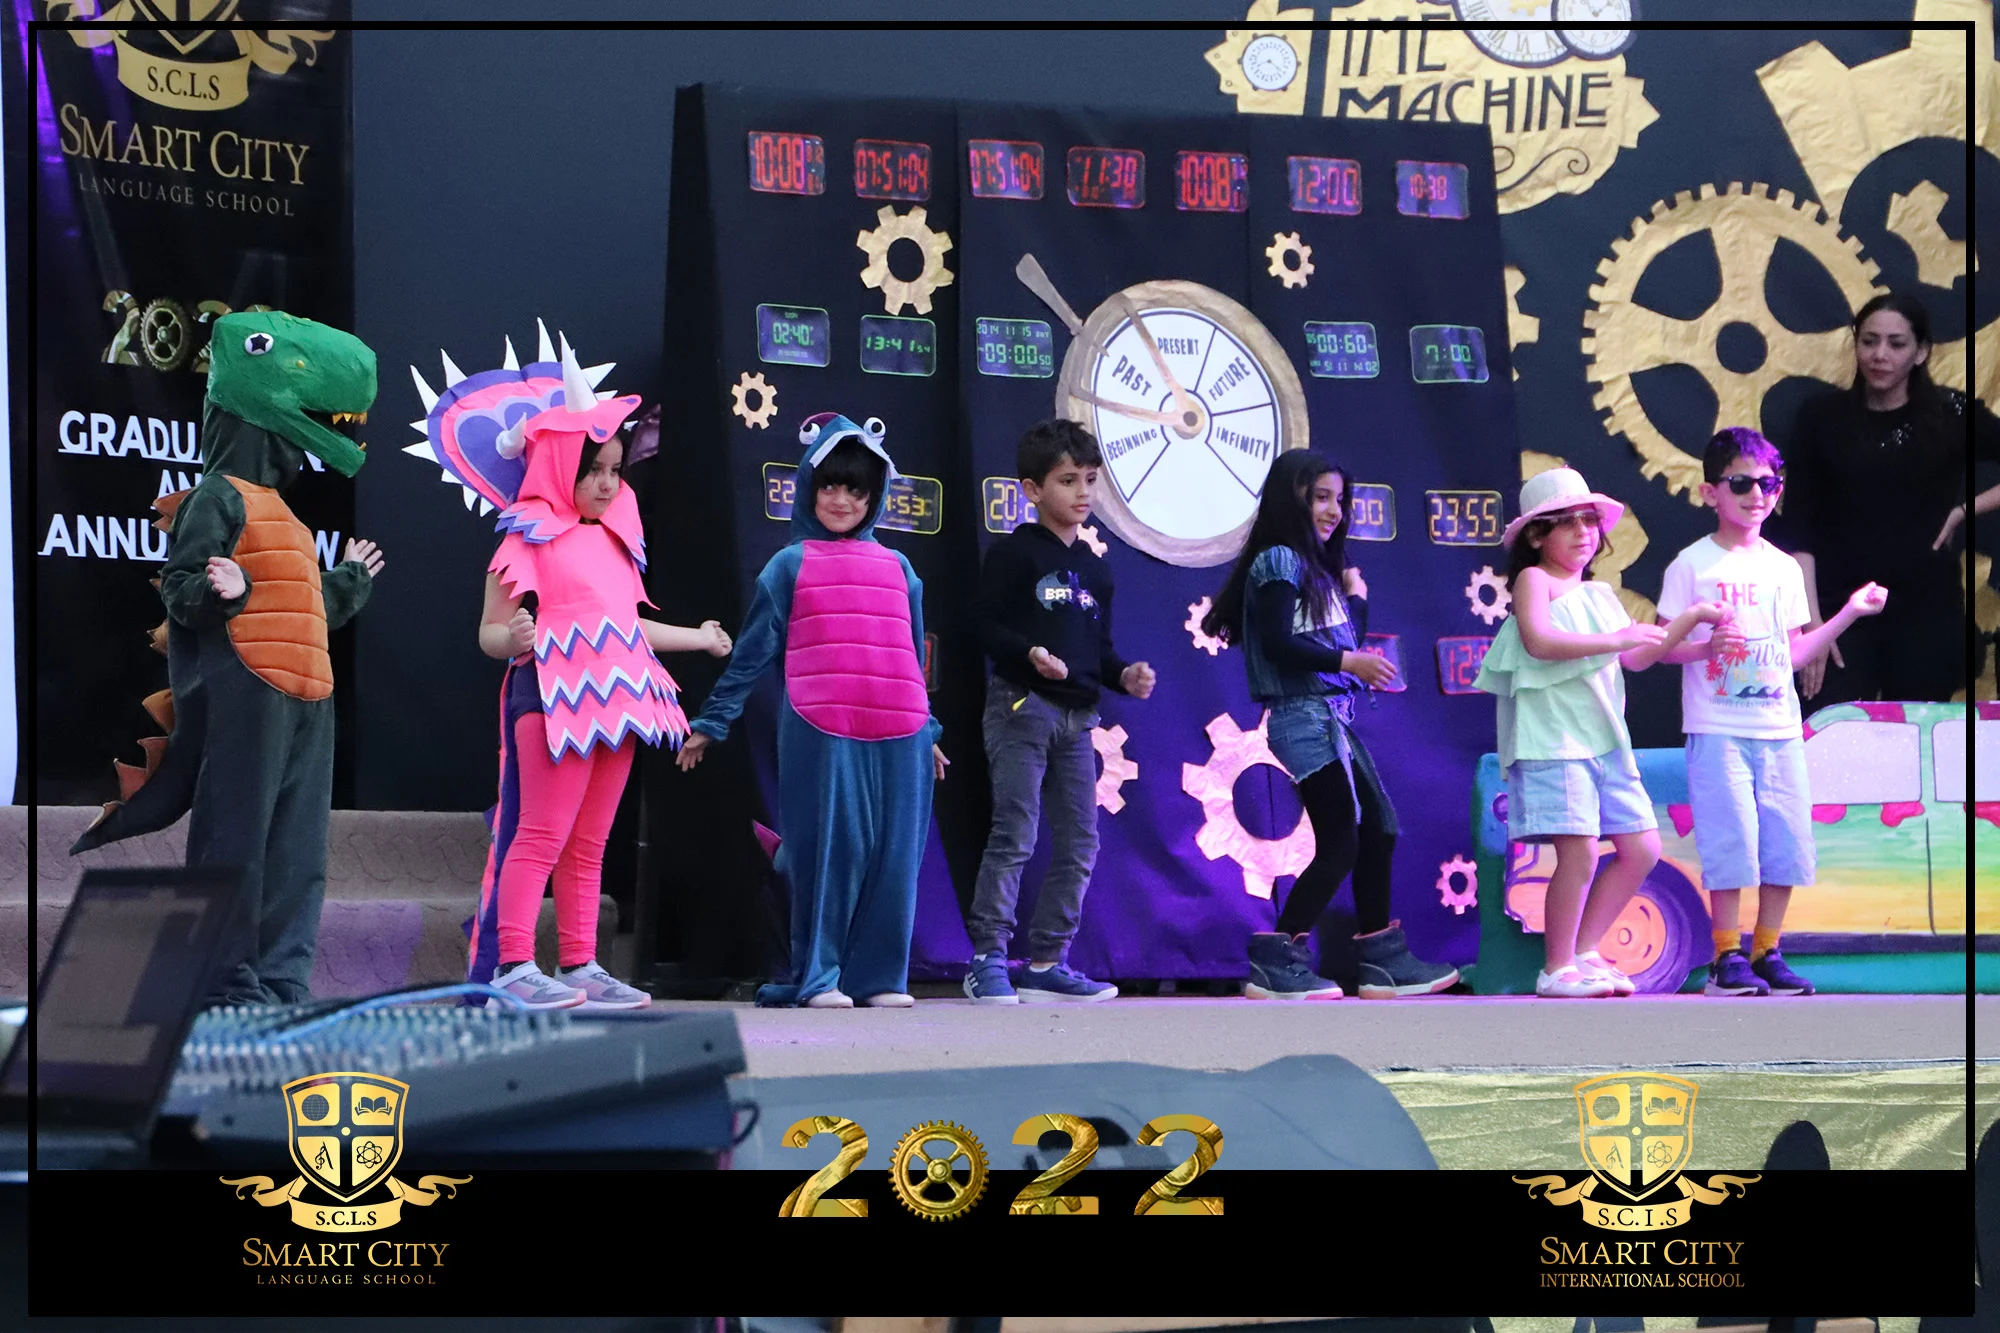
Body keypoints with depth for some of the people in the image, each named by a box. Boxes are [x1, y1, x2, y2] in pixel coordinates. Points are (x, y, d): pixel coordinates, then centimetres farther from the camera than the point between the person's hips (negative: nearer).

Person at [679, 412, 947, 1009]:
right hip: (820, 734, -3)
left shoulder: (897, 568, 18)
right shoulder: (790, 566, 9)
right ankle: (816, 977, 5)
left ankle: (879, 976, 11)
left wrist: (928, 731, 26)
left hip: (898, 736, 3)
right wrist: (710, 724, 8)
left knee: (892, 853, 2)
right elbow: (751, 655, 10)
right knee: (828, 850, -4)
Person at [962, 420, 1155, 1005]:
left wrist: (1124, 674, 1)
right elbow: (985, 623, -10)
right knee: (1014, 836, -11)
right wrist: (1030, 655, -25)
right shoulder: (1014, 552, -3)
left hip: (1077, 714, 7)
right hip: (1022, 705, -7)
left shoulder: (1095, 568, 18)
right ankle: (988, 962, -6)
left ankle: (1047, 962, 14)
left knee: (1079, 845, 7)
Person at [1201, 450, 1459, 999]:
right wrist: (1347, 661, -21)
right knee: (1339, 845, -10)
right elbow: (1277, 643, -19)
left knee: (1379, 831, 10)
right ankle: (1276, 960, -8)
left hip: (1334, 717, 9)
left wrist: (1356, 596, 9)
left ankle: (1383, 960, 15)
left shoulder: (1319, 568, 20)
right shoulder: (1279, 561, -7)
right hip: (1304, 718, -9)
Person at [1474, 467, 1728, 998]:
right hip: (1553, 739, -8)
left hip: (1604, 739, 8)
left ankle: (1584, 952, 15)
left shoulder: (1598, 594, 21)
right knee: (1579, 851, -14)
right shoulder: (1534, 580, -3)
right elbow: (1538, 640, -21)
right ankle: (1557, 968, -2)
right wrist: (1616, 639, -23)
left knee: (1642, 849, 6)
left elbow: (1637, 658, 21)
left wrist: (1690, 619, 13)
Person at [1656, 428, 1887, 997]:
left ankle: (1767, 952, 14)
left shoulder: (1785, 568, 13)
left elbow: (1793, 651, 16)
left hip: (1780, 727, 5)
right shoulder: (1693, 565, -3)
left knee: (1786, 843, 4)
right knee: (1731, 841, -8)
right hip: (1717, 729, -5)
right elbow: (1665, 647, -5)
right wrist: (1706, 645, -23)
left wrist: (1850, 611, 14)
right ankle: (1727, 956, 2)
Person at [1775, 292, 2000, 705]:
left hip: (1927, 607, 1)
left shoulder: (1952, 414, 0)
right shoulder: (1821, 416, 0)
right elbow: (1798, 525, -3)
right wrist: (1810, 618, -11)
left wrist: (1964, 510, -6)